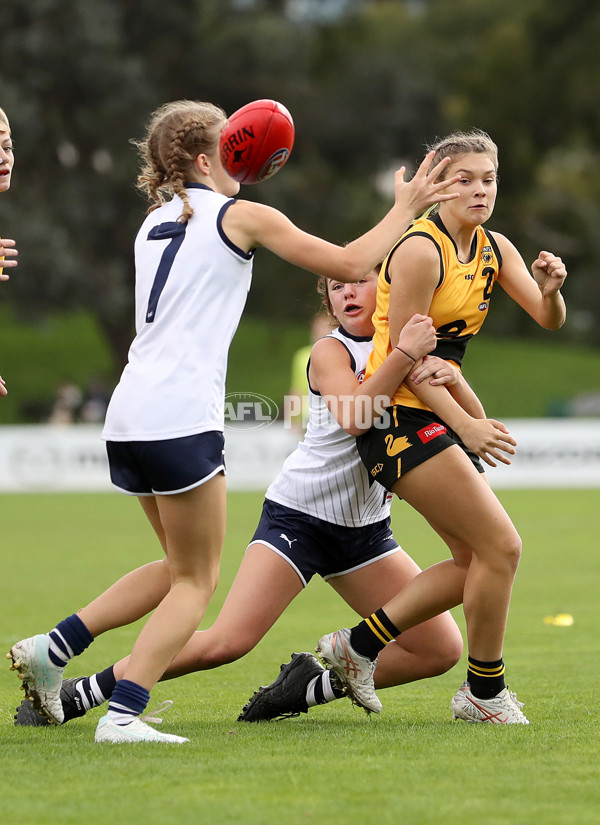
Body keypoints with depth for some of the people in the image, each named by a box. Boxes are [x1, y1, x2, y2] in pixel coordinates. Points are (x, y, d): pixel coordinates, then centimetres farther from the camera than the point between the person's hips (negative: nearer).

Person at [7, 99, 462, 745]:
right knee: (196, 581, 0)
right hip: (179, 418, -8)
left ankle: (51, 649, 11)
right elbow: (349, 263, 2)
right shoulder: (242, 217, 0)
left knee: (182, 569, 20)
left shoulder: (156, 223, 19)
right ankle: (121, 714, -11)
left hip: (127, 418, 8)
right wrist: (405, 209, 14)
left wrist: (235, 180, 40)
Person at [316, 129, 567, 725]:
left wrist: (550, 290, -22)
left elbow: (548, 320, 1)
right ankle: (485, 694, 4)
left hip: (433, 418, 9)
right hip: (400, 415, -9)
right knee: (501, 546, -10)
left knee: (474, 562, 8)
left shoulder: (494, 250, 10)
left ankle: (356, 647, 15)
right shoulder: (421, 250, -16)